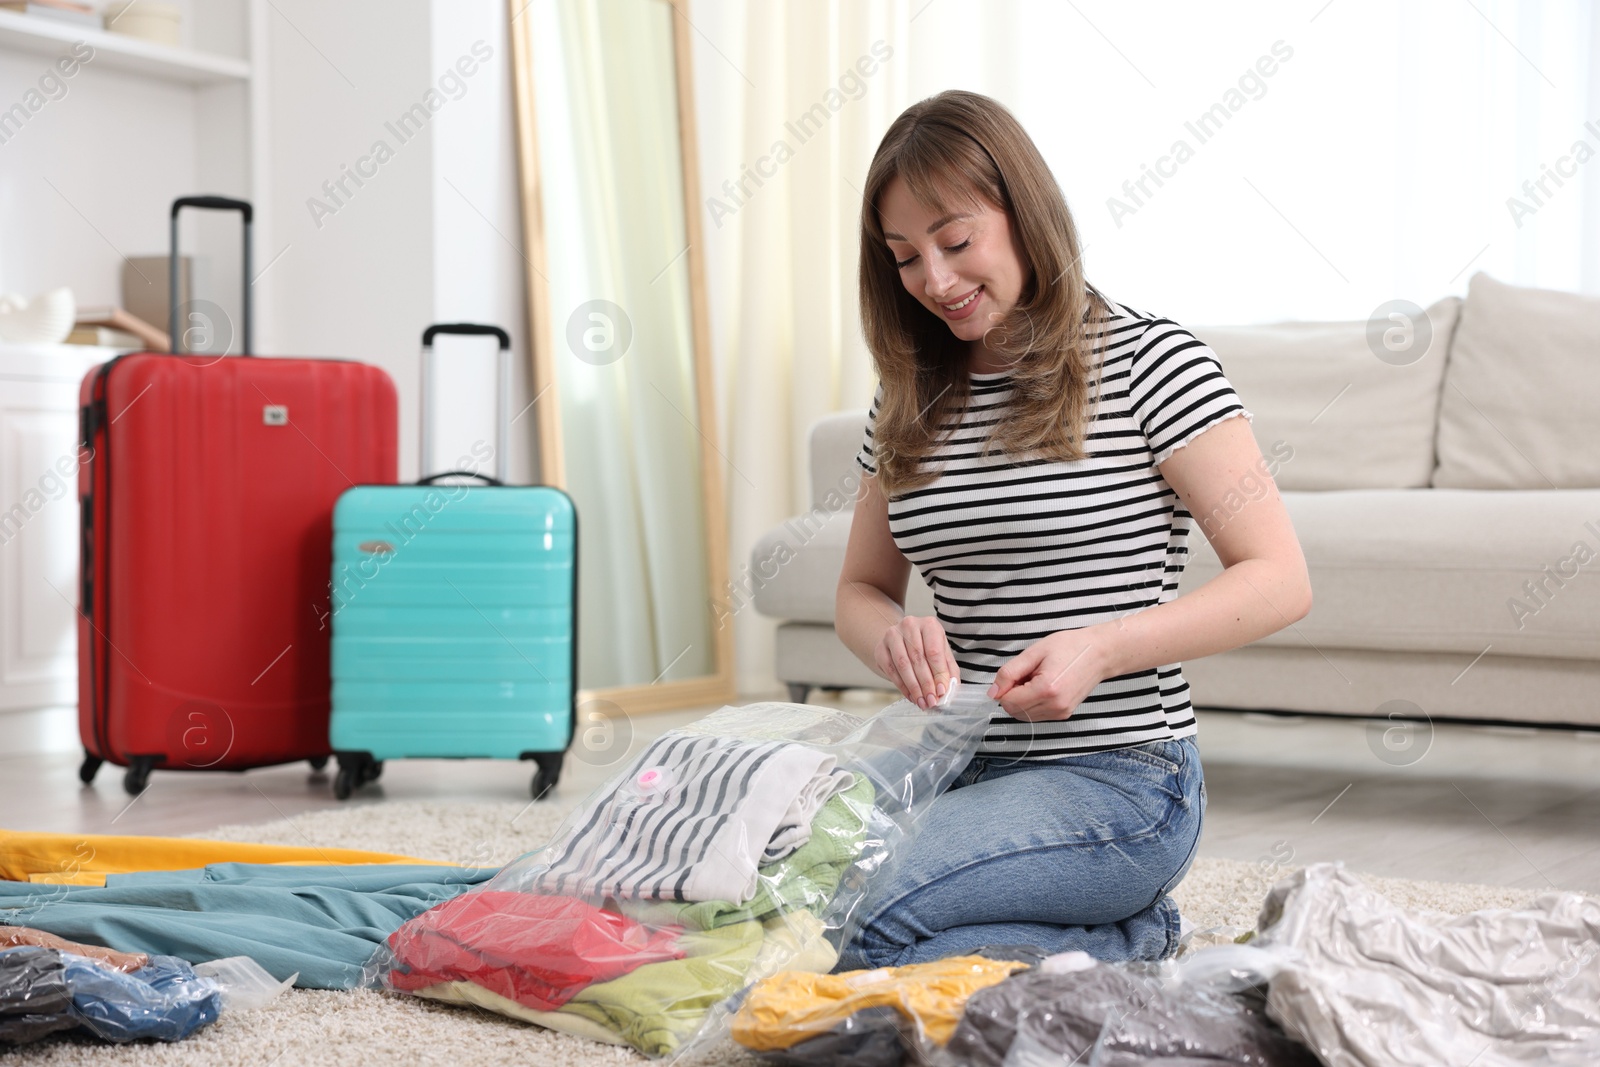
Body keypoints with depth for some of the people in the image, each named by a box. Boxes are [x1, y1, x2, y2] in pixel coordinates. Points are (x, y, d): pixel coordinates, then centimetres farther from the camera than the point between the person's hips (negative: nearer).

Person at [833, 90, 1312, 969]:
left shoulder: (1145, 359, -5)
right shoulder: (910, 399, 12)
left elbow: (1281, 581, -8)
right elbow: (860, 590, 19)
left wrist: (1099, 650, -21)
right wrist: (893, 639, -6)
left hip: (1118, 778, -6)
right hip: (961, 767, 7)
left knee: (863, 928, -29)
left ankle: (1133, 946, -2)